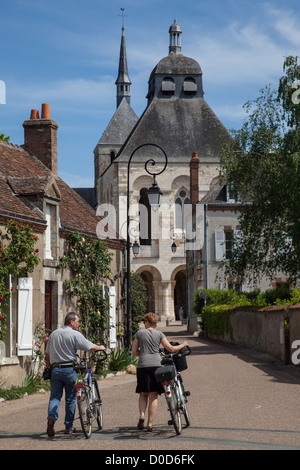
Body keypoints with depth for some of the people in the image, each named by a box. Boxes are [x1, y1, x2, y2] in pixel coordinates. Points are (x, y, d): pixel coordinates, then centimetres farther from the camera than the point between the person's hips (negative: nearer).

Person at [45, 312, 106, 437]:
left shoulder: (53, 334, 13)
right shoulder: (75, 334, -6)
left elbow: (47, 354, 17)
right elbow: (91, 347, -7)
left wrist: (49, 368, 25)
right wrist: (101, 347, 13)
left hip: (55, 369, 4)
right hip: (69, 369, -4)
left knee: (55, 397, 3)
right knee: (70, 398, 8)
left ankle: (51, 418, -23)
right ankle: (69, 426, 14)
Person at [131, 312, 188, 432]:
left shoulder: (140, 333, 6)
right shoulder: (159, 334, 6)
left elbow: (134, 352, 7)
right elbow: (171, 349, 5)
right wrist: (183, 345, 21)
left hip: (142, 366, 0)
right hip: (156, 365, 0)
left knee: (143, 394, 13)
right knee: (153, 396, 2)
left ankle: (141, 416, -9)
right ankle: (150, 424, -1)